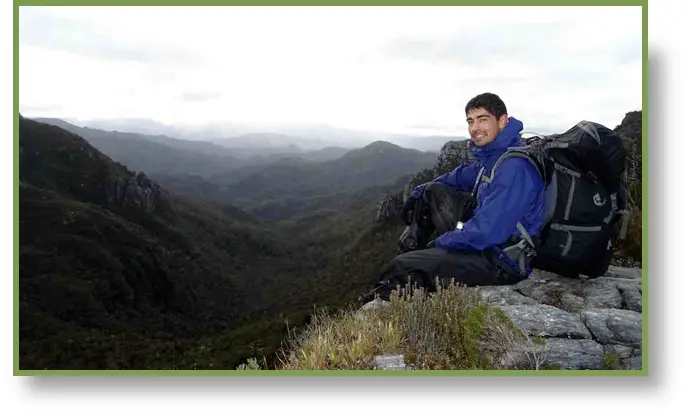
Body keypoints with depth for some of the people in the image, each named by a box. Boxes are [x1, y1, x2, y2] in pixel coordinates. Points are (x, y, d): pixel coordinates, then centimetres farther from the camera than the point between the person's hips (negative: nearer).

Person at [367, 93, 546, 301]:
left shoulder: (515, 167, -25)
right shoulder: (492, 155, 4)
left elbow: (487, 232, -30)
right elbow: (462, 176, 25)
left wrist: (440, 242, -15)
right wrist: (419, 192, 15)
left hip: (502, 261, -9)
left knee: (401, 268, -18)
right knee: (433, 191, 14)